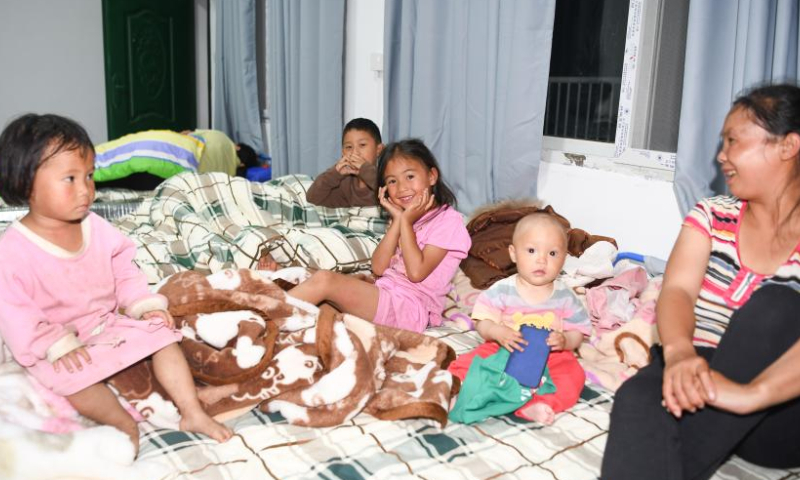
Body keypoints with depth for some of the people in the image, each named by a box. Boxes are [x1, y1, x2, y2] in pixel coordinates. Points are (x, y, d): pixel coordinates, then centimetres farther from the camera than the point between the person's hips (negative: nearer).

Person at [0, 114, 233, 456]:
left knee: (161, 333, -9)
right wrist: (56, 347, -25)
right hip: (59, 344, -5)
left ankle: (193, 413, -6)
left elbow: (123, 270, 6)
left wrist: (144, 304, -8)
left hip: (109, 323, 5)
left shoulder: (95, 228, -3)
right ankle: (122, 422, -14)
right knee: (71, 376, -33)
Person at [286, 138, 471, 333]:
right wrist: (397, 220, 1)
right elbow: (379, 268, 7)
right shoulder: (404, 217, 20)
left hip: (409, 307, -8)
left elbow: (416, 272, -15)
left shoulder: (448, 220, -4)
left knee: (323, 280, -20)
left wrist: (406, 221, -7)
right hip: (383, 297, 8)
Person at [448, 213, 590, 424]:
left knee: (573, 375, -29)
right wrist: (497, 332, -27)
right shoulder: (502, 290, -6)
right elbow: (481, 321, -5)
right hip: (504, 351, 0)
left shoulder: (565, 296, -2)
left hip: (550, 357, 0)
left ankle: (534, 406, -44)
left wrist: (565, 341, -21)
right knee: (466, 363, -19)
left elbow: (577, 332, 2)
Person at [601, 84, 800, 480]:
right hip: (703, 372, 2)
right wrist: (679, 352, -31)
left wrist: (751, 393, -38)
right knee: (639, 398, -32)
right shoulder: (712, 216, 7)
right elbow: (677, 291, -9)